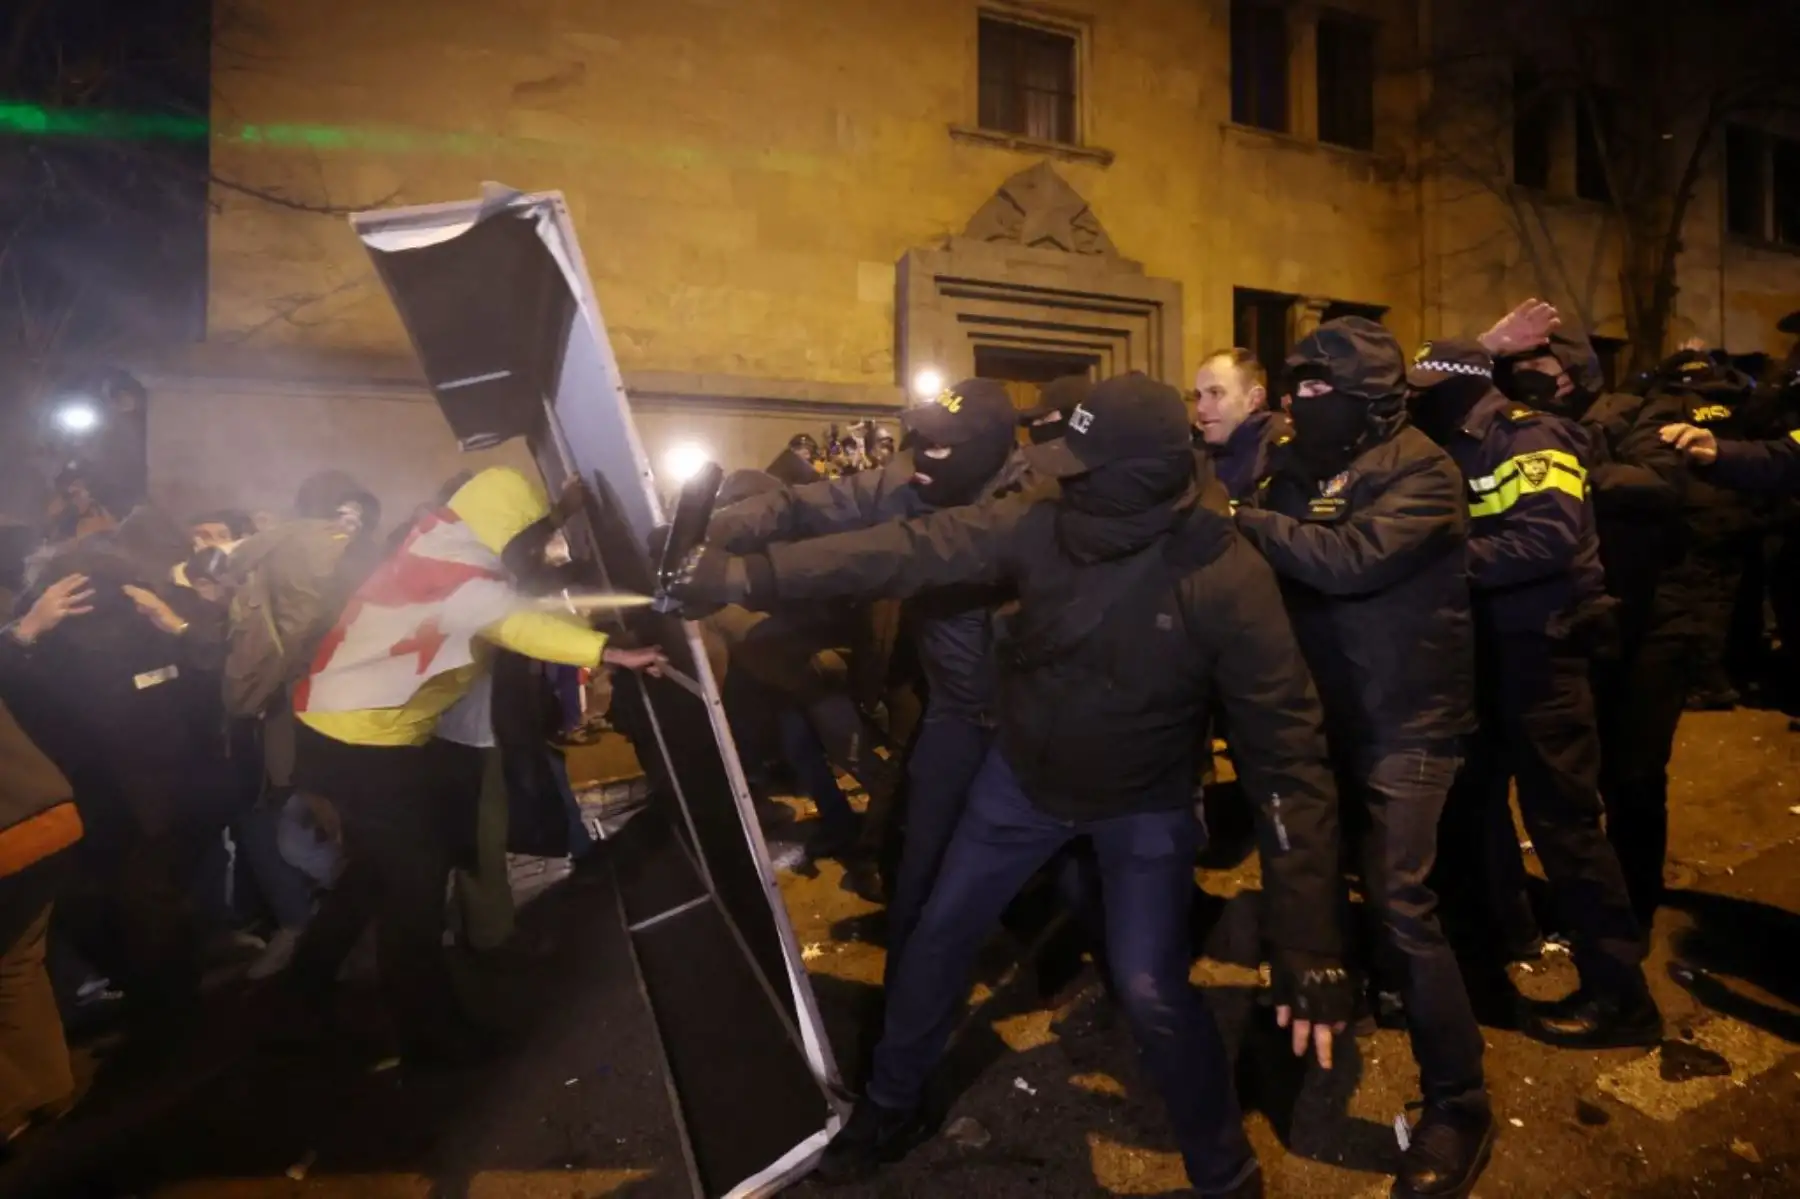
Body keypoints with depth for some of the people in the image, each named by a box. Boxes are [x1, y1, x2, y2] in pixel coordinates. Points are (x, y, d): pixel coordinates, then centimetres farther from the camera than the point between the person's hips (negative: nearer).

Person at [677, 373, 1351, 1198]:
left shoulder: (1227, 580, -28)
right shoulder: (1042, 524, -20)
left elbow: (1288, 752, -27)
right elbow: (907, 551, -24)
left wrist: (1309, 944, -30)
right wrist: (747, 576, -32)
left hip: (1143, 804, -3)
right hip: (1024, 773, 4)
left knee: (1151, 991, -11)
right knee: (941, 934, 12)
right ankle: (890, 1109, 38)